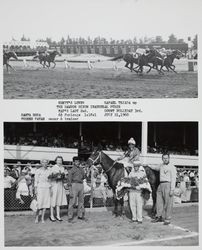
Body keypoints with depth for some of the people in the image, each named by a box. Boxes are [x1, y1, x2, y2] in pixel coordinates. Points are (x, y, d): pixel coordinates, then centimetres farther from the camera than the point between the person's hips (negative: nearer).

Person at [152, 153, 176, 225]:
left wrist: (172, 189, -16)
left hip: (168, 185, -7)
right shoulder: (161, 166, 16)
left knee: (168, 203, -3)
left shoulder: (172, 167, -5)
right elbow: (156, 168, 38)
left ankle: (167, 219, 4)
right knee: (159, 201, 8)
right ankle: (159, 217, 19)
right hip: (161, 185, 7)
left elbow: (173, 179, -10)